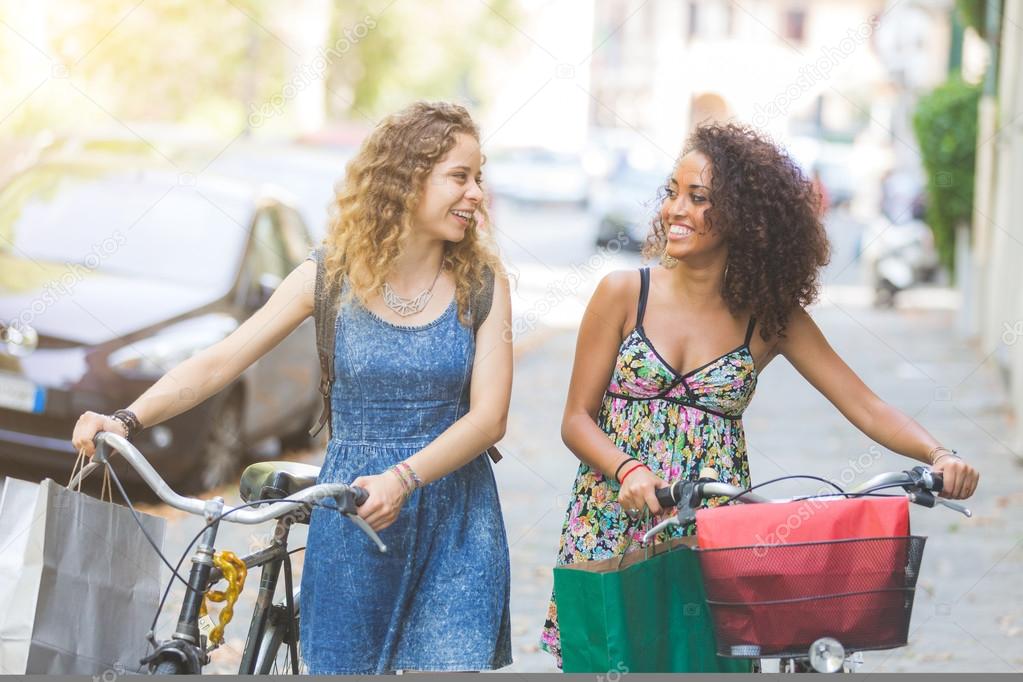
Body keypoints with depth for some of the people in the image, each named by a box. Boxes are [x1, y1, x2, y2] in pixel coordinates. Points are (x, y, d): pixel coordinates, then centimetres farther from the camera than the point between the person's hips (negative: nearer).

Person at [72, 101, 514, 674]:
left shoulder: (482, 281, -3)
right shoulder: (330, 276, -3)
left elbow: (488, 415, -10)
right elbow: (220, 362, -6)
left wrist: (402, 478, -25)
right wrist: (127, 420, -20)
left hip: (456, 522, 0)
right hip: (350, 517, 0)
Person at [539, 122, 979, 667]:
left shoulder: (772, 316, 2)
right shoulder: (624, 295, -1)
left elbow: (868, 409, -1)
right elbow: (577, 417, 0)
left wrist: (939, 456, -19)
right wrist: (629, 469, -20)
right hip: (614, 532, 0)